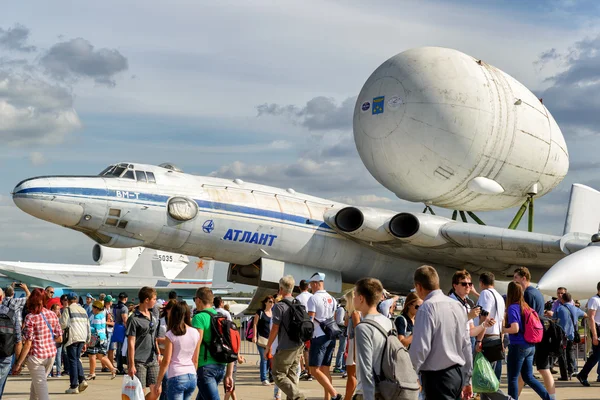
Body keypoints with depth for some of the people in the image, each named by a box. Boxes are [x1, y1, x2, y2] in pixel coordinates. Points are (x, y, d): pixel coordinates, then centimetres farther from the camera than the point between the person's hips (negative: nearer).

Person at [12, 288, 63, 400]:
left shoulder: (30, 318, -12)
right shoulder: (52, 315, 2)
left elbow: (28, 344, -14)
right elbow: (59, 338, 6)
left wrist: (19, 363, -9)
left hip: (36, 356, -5)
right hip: (51, 354, 5)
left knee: (40, 385, -1)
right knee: (36, 382, 24)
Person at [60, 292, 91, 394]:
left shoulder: (68, 309, -2)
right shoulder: (83, 310, 17)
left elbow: (63, 324, -9)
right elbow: (88, 325, 18)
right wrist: (86, 341, 23)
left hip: (72, 338, -6)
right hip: (82, 338, 6)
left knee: (72, 361, -1)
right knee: (77, 359, 17)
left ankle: (74, 386, -1)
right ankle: (82, 380, -1)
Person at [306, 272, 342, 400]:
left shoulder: (313, 298, -9)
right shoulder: (332, 299, 12)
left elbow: (310, 320, -13)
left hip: (319, 337, -7)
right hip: (331, 337, 7)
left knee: (314, 370, -6)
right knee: (325, 368, 12)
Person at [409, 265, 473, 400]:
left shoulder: (427, 307, -14)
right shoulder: (457, 305, 9)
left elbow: (420, 348, -19)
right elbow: (466, 344, 14)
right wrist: (467, 378, 21)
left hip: (438, 376, -8)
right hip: (459, 373, 8)